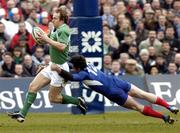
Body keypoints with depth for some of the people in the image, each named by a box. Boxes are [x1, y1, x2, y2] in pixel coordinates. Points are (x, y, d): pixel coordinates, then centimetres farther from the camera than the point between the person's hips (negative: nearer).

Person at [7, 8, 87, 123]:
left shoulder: (63, 30, -17)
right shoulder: (57, 29, 11)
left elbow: (62, 46, -31)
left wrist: (47, 39, -23)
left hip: (60, 67, -10)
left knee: (53, 98, -1)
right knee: (33, 87, 2)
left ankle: (78, 101, 13)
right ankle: (22, 114, 1)